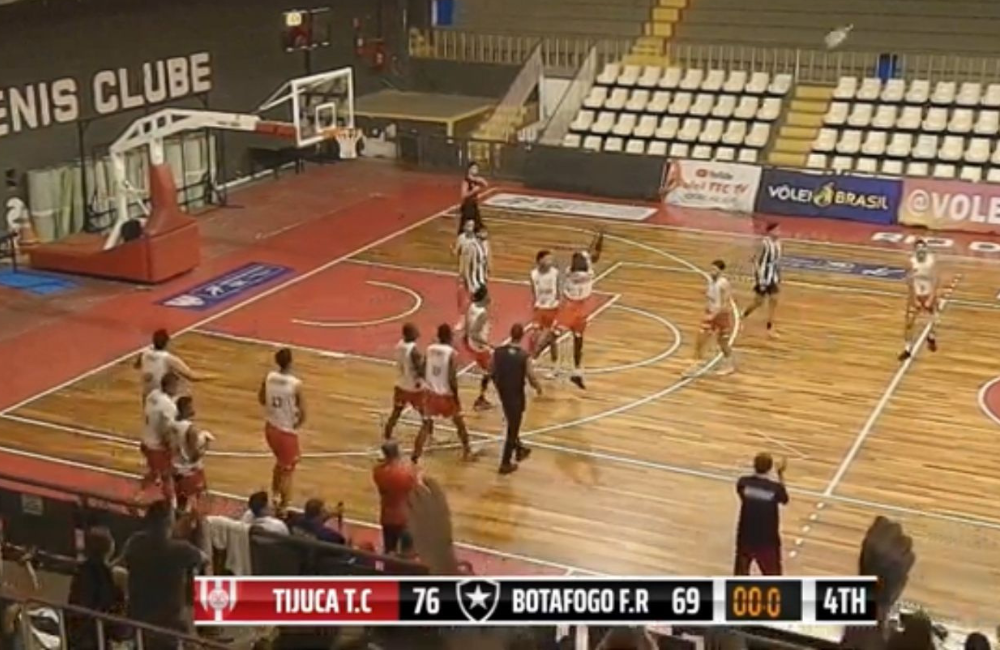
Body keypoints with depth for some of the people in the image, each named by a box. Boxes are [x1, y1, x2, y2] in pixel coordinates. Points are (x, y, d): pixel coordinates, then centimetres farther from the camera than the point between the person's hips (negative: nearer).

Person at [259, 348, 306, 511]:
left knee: (280, 462, 30)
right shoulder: (295, 384, -22)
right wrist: (296, 425, 0)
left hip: (271, 427, 6)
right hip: (287, 431, -6)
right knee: (288, 470, 8)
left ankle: (275, 494, 44)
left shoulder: (268, 377, -6)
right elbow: (302, 414, -18)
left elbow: (261, 400, 10)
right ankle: (282, 507, 10)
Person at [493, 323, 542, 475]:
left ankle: (519, 450, 46)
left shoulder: (498, 352, -8)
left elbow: (493, 374, 2)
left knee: (512, 424, 27)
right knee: (513, 428, 8)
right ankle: (505, 463, 14)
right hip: (516, 395, -5)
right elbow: (531, 378, -16)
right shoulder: (524, 356, -20)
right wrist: (538, 387, 7)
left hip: (503, 393, 5)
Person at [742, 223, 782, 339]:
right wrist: (759, 278, -21)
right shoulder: (764, 243, -19)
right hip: (764, 277, -7)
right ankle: (741, 317, 27)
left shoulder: (778, 243, 3)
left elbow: (778, 261, 12)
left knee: (774, 301, 5)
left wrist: (779, 279, 13)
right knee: (759, 303, 3)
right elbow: (756, 260, -18)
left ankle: (770, 328, 12)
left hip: (773, 277, 7)